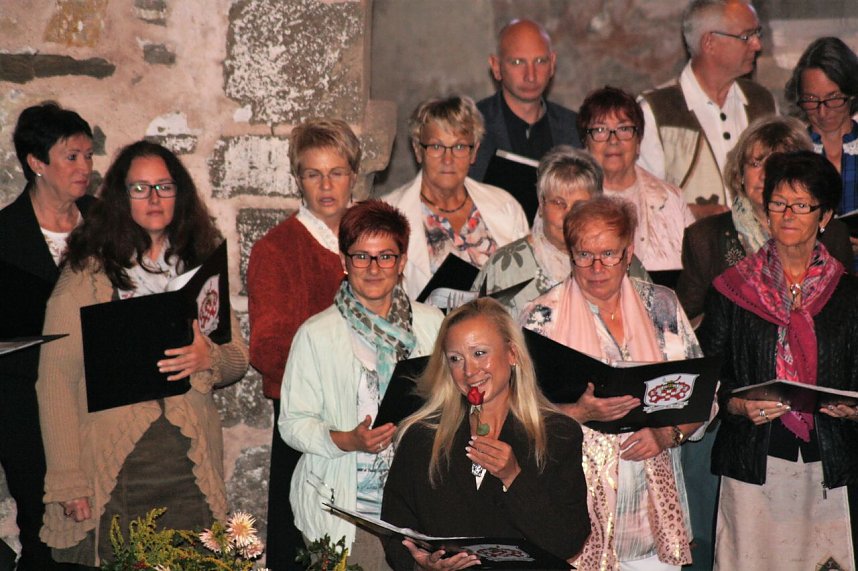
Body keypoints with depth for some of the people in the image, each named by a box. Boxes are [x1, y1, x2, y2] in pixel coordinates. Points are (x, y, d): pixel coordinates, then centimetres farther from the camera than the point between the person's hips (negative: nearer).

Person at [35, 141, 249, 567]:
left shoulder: (201, 271, 11)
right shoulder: (86, 275, -3)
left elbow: (239, 359, 15)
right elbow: (56, 380, -6)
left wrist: (209, 358, -9)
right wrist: (67, 482, -11)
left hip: (191, 472, 3)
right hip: (110, 475, -3)